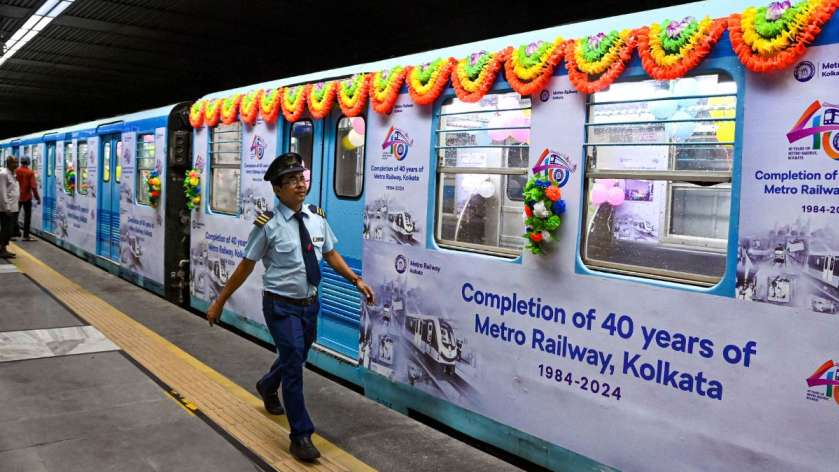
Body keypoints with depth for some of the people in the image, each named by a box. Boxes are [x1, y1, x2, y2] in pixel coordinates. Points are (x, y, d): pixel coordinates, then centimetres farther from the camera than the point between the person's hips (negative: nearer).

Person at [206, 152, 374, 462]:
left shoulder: (317, 217, 0)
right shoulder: (268, 225, -15)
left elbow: (331, 254, 11)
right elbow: (246, 266, -9)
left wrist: (356, 280, 1)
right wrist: (220, 302, -5)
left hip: (310, 303, 6)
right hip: (282, 306, -6)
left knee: (295, 358, 24)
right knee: (293, 363, -9)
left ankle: (267, 387, 57)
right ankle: (301, 436, 4)